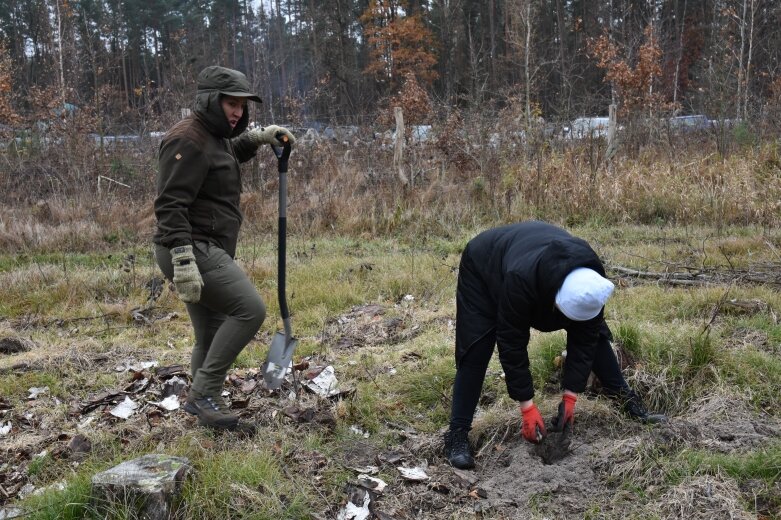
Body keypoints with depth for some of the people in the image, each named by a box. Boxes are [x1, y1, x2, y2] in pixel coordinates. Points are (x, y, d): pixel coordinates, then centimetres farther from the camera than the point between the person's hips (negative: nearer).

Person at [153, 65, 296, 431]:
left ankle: (202, 401, 24)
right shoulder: (188, 139, -13)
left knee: (212, 336, 12)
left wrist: (258, 137, 27)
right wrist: (184, 260, -29)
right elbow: (170, 205, -22)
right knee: (250, 309, -16)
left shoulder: (212, 136, 18)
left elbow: (228, 154, 45)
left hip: (205, 251, 10)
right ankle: (205, 392, -7)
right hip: (192, 249, -10)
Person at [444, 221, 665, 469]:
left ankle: (628, 401, 9)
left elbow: (584, 339, -20)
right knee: (476, 350, -19)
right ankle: (457, 434, -14)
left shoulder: (591, 282, -31)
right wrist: (527, 407, -31)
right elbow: (512, 342, -37)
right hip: (484, 267, -5)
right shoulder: (520, 280, -47)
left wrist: (570, 396, -20)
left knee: (594, 334, -3)